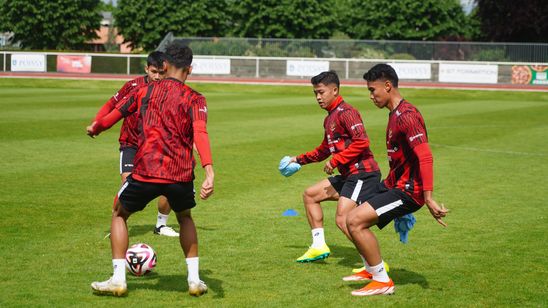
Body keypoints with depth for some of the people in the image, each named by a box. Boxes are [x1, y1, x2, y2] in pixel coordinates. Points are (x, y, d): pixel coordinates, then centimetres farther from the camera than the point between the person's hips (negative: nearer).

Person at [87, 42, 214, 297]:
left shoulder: (146, 91, 9)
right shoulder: (194, 99, 3)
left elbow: (114, 115, 17)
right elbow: (200, 133, -15)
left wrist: (95, 129, 39)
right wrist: (209, 171, -26)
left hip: (145, 171, -1)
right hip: (180, 174, 1)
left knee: (119, 215, 23)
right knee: (185, 218, 30)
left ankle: (118, 279, 13)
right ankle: (194, 279, 22)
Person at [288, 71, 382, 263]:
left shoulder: (345, 112, -12)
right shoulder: (329, 118, 19)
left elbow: (362, 141, -24)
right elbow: (324, 150, 33)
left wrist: (336, 160, -20)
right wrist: (300, 160, 30)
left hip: (363, 173, -11)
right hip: (348, 175, 11)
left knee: (342, 219, -18)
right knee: (310, 194, 17)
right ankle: (319, 246, 17)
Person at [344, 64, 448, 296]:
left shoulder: (406, 116, -19)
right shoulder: (394, 113, 13)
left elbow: (425, 157, -27)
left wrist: (428, 199, -32)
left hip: (407, 190, -10)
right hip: (395, 184, 10)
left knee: (355, 221, -18)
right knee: (353, 218, 18)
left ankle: (382, 281, -8)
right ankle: (372, 270, 35)